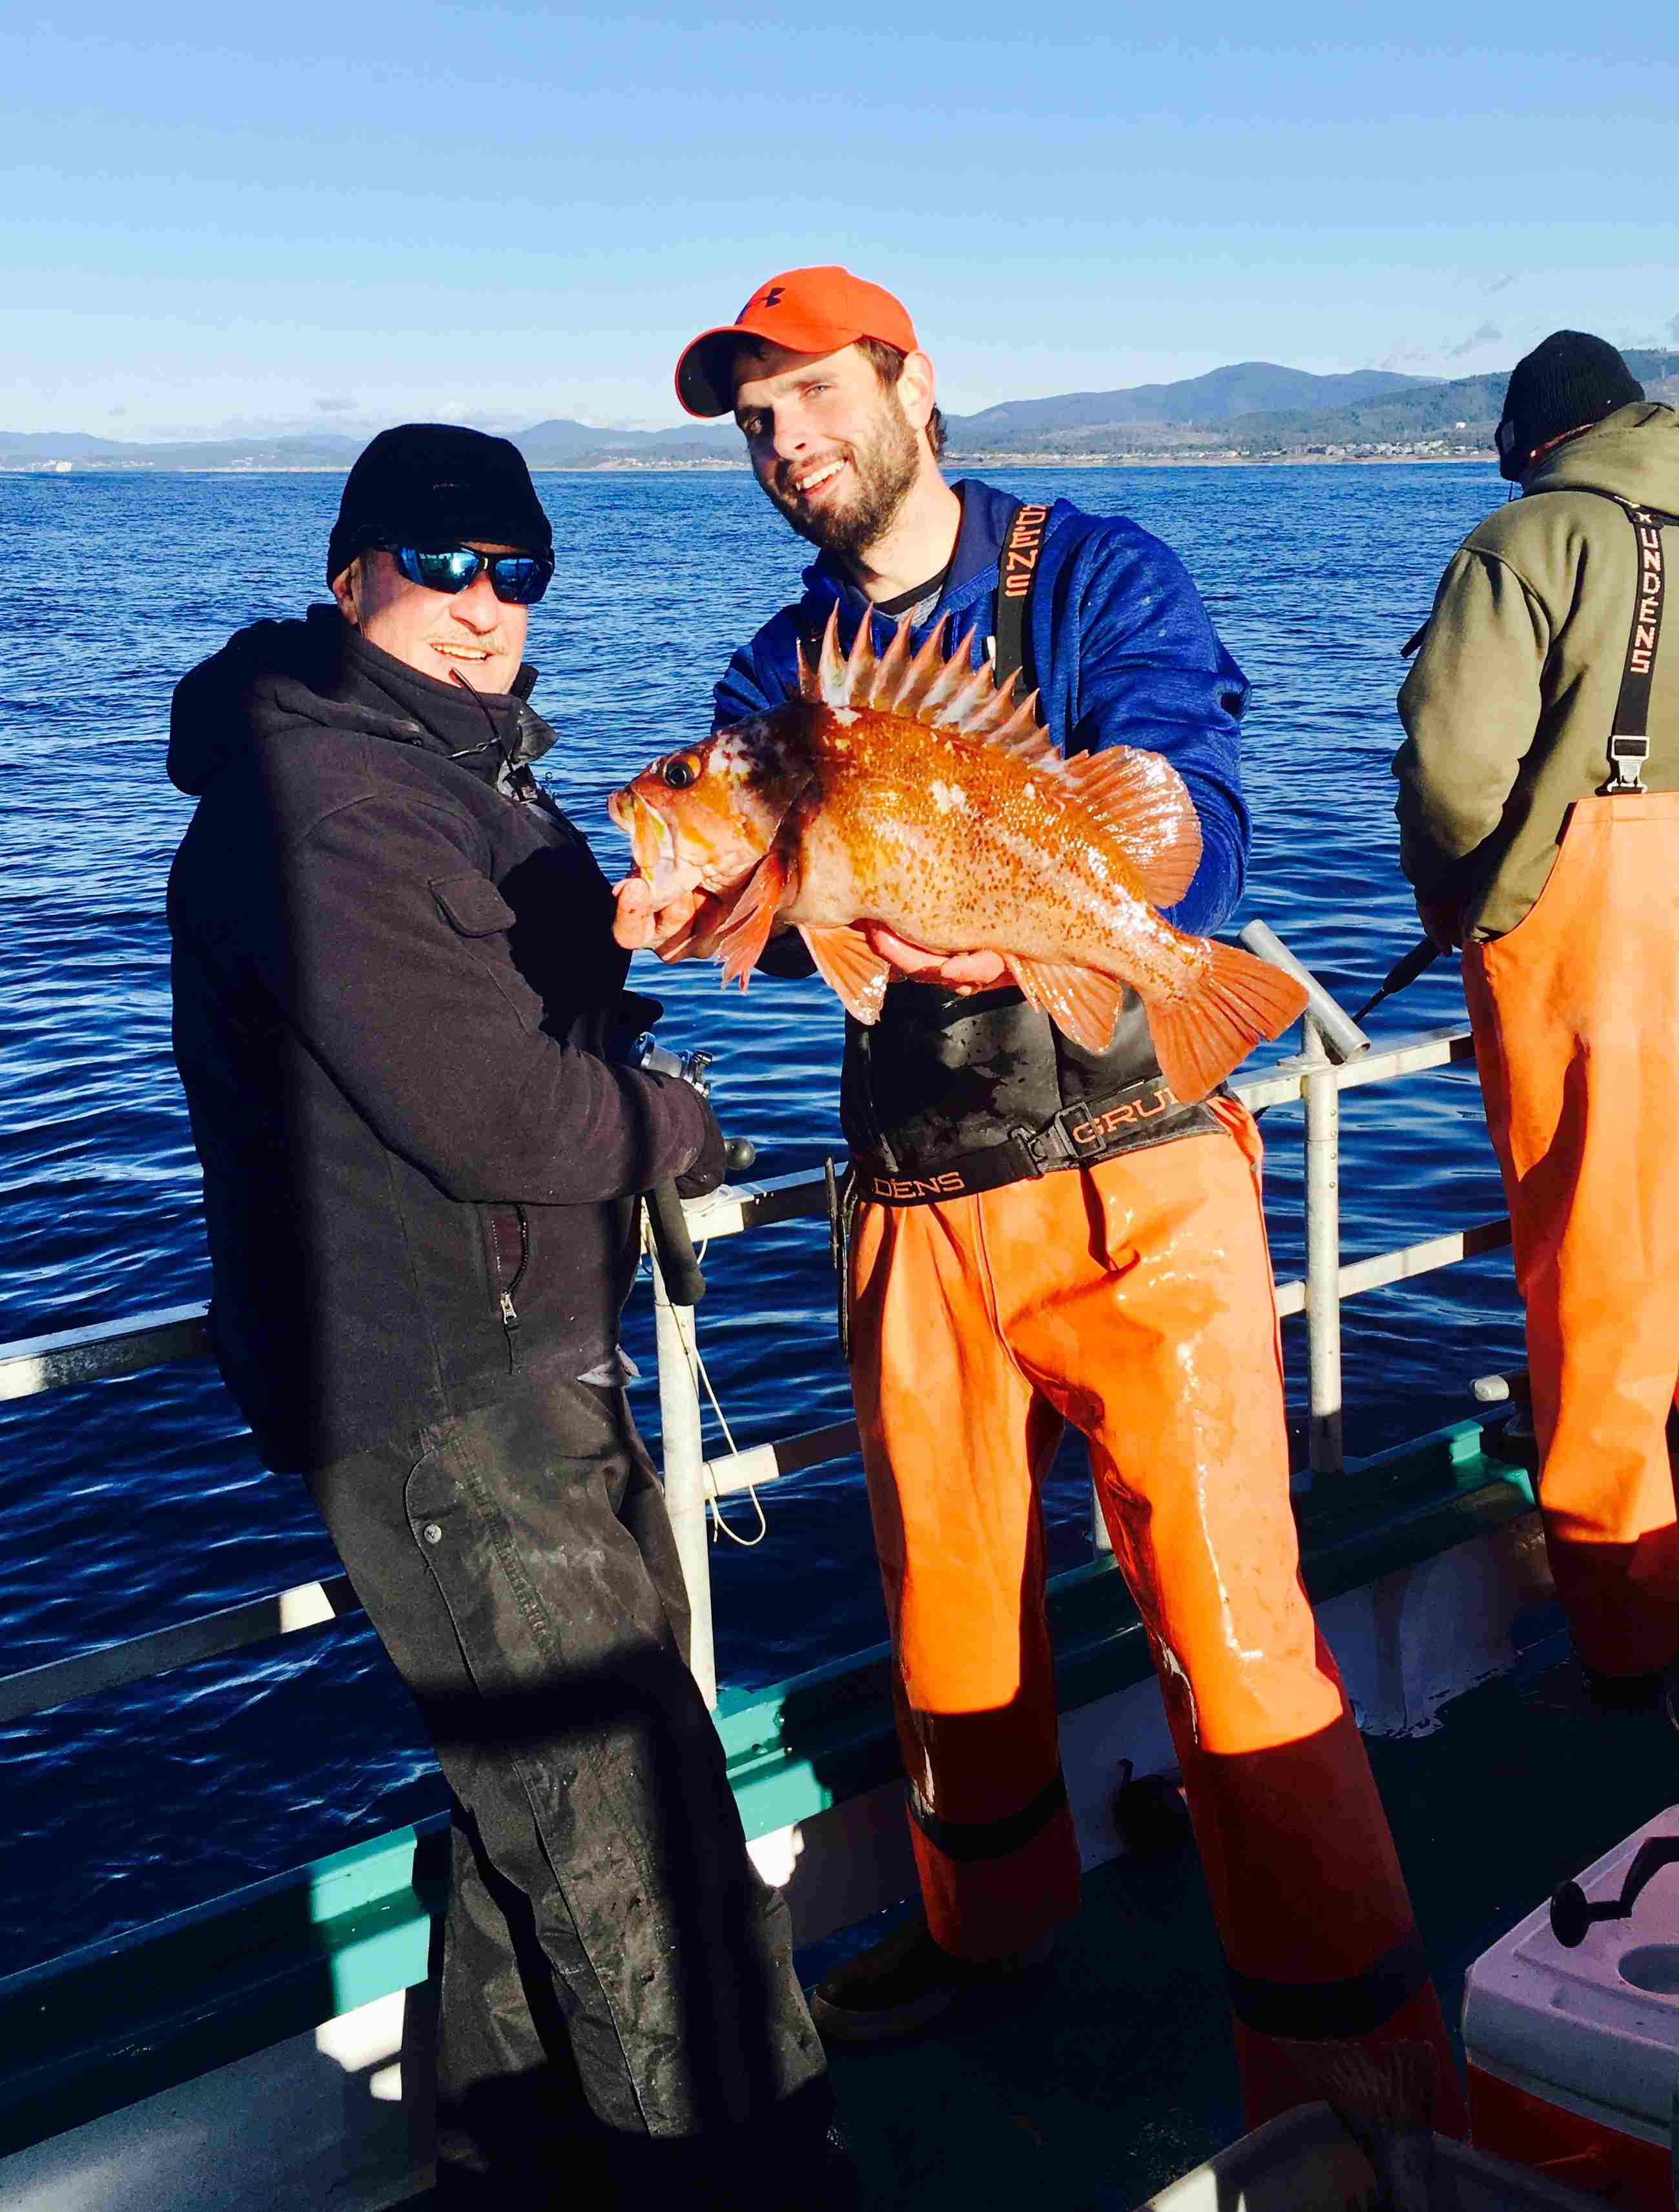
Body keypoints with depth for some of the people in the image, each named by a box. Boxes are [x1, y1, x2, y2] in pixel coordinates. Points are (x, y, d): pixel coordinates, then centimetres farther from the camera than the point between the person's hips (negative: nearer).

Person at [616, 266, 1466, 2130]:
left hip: (1132, 1183, -5)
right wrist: (681, 906, -24)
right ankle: (989, 1913, 43)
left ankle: (1359, 2068, 10)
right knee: (945, 1593, 17)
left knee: (1226, 1620, -5)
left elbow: (1190, 840, -17)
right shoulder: (784, 663, 11)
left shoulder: (1103, 579, -4)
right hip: (918, 1202, 5)